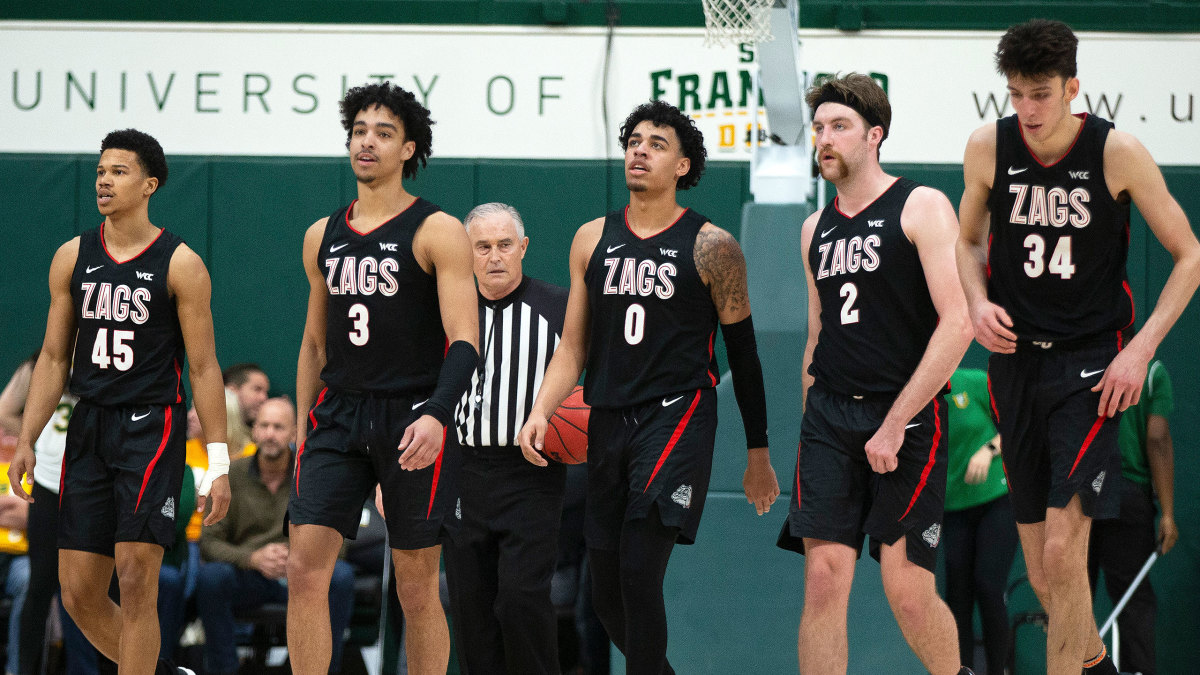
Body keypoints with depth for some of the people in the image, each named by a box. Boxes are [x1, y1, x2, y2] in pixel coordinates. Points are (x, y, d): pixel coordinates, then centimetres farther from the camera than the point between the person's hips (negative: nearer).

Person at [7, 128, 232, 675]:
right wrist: (26, 441, 5)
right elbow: (54, 358, 13)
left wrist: (218, 464, -7)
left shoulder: (179, 265, -4)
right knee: (79, 594, 4)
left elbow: (203, 368, -3)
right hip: (88, 428, 5)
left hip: (152, 429, -5)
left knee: (134, 579, -13)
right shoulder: (72, 258, 9)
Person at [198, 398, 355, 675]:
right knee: (210, 576, -33)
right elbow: (209, 542, -4)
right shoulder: (232, 475, 2)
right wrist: (254, 558, -23)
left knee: (341, 575, -31)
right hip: (246, 577, 0)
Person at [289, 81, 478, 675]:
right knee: (305, 567, -9)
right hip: (338, 415, 4)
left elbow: (464, 340, -12)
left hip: (412, 420, -4)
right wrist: (302, 434, 16)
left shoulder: (437, 233, -4)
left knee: (417, 586, 2)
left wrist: (436, 414, -28)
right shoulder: (322, 236, 13)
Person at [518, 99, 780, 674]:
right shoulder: (592, 239, 12)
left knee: (639, 572, -20)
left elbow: (743, 353, 5)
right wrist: (540, 411, -3)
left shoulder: (710, 247, 0)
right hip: (608, 423, 5)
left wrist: (758, 455, 6)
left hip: (677, 417, -5)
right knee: (607, 594, 6)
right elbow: (573, 345, 15)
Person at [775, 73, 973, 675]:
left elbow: (958, 323, -12)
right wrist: (810, 427, 16)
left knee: (908, 591, -6)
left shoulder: (921, 208, -4)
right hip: (829, 418, 5)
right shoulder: (816, 229, 15)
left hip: (906, 417, -5)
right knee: (823, 578, -7)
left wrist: (895, 423, -16)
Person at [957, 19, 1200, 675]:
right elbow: (969, 240, 16)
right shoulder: (988, 147, -2)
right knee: (1040, 573, 9)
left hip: (1092, 365, -4)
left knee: (1063, 551, -16)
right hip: (1015, 359, 4)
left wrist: (1142, 348, -12)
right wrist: (979, 302, -5)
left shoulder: (1117, 152, -11)